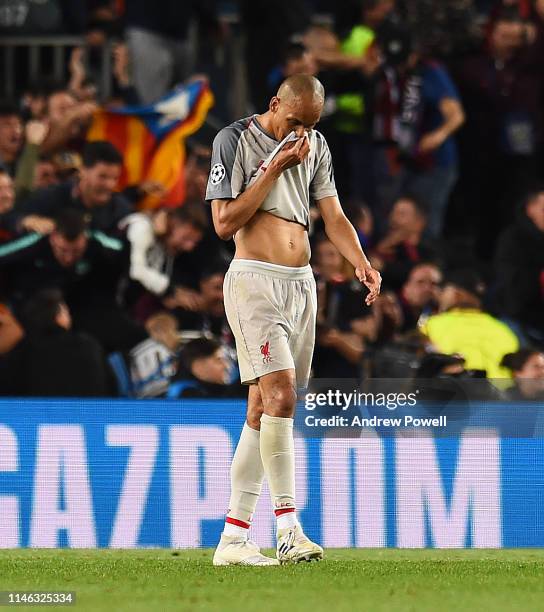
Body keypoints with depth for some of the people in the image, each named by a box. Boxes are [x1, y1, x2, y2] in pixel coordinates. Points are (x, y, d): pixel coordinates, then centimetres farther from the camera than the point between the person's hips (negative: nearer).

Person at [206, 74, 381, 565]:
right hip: (254, 280, -6)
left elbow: (333, 216, 12)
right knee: (279, 393, -20)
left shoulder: (314, 146, 15)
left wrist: (362, 263, -6)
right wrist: (276, 168, -11)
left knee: (264, 409, 4)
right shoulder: (235, 139, -3)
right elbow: (225, 222, -9)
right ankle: (288, 529, -21)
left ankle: (233, 540, 5)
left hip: (301, 285, 6)